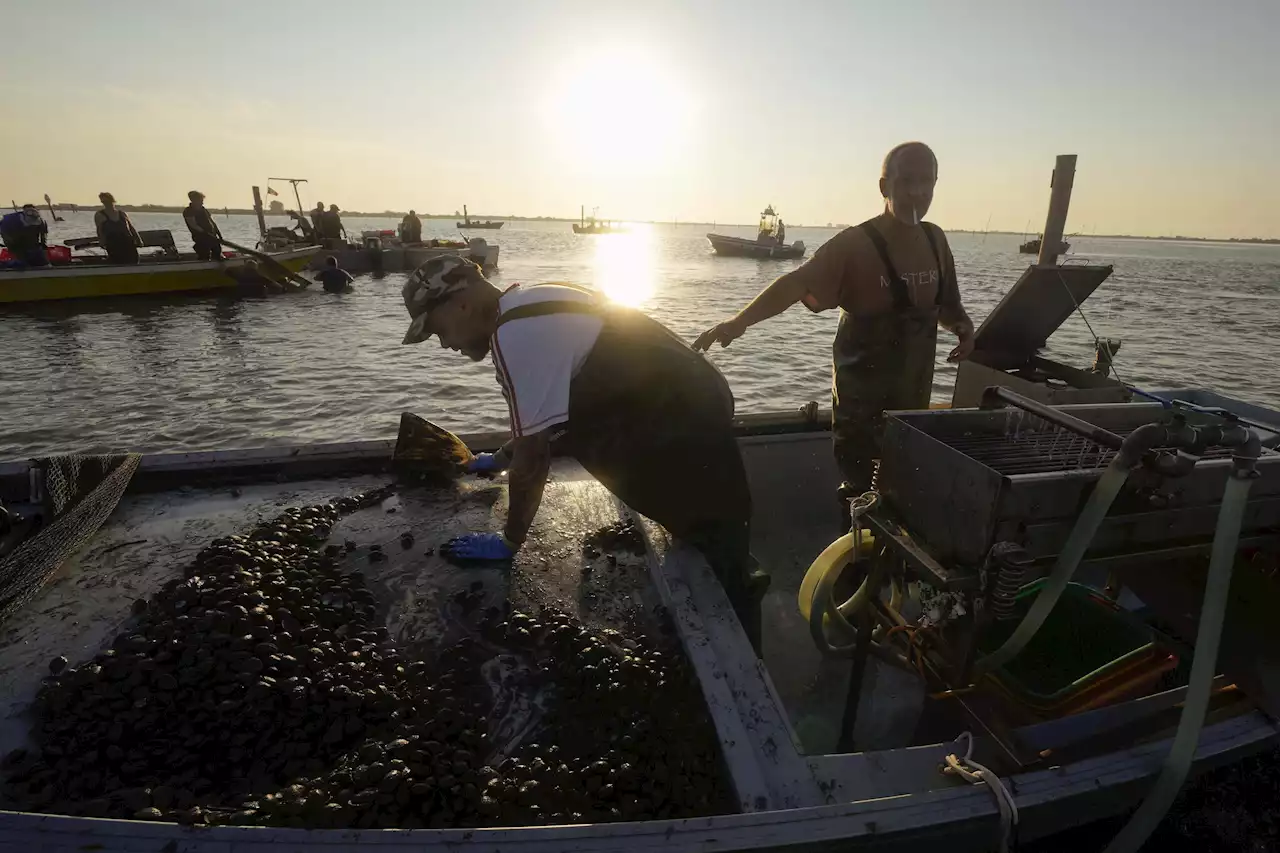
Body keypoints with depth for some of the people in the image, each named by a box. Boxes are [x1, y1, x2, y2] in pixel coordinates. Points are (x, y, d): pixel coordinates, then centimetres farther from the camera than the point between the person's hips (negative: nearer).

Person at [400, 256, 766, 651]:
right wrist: (499, 459, 36)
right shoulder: (530, 309, 10)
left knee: (720, 577, 2)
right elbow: (541, 420, 24)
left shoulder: (514, 334, -21)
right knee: (715, 562, 22)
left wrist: (509, 543, -4)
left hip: (686, 429, -10)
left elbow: (532, 457, -18)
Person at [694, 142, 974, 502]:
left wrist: (962, 326, -4)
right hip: (862, 402, -6)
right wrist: (740, 320, -44)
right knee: (865, 492, 3)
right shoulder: (854, 244, -15)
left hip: (915, 398, 6)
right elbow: (797, 283, -29)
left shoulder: (935, 240, 5)